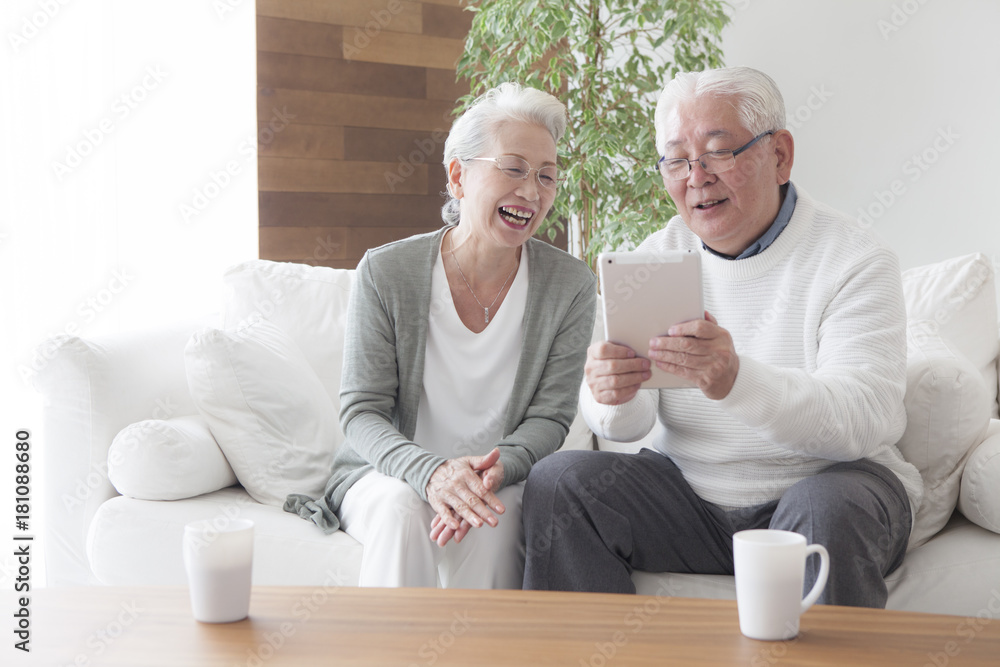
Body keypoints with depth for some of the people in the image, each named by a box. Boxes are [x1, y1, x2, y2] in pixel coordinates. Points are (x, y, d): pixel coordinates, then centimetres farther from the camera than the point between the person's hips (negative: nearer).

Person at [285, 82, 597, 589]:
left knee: (494, 518, -33)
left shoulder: (571, 286, -5)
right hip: (387, 475, 0)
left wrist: (492, 471, -26)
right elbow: (361, 411, -9)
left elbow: (549, 418, -5)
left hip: (504, 484, 0)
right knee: (402, 508, -33)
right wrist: (430, 472, -29)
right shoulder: (385, 273, -8)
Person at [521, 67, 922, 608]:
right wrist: (613, 397, -26)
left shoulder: (854, 260, -9)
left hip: (827, 480, -3)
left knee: (826, 511, -35)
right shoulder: (657, 256, 5)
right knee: (556, 482, -17)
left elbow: (866, 418, -23)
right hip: (687, 489, 4)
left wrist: (739, 380, -41)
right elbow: (630, 423, 0)